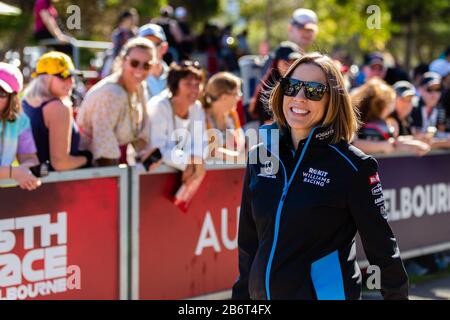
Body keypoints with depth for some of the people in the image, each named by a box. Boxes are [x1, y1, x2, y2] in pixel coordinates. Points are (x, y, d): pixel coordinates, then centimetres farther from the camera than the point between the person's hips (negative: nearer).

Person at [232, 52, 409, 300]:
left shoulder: (353, 166, -10)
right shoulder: (260, 157, 3)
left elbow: (381, 246, -5)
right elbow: (248, 240, 11)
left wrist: (397, 295, -2)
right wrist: (242, 294, 13)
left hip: (326, 293, -4)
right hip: (262, 294, 4)